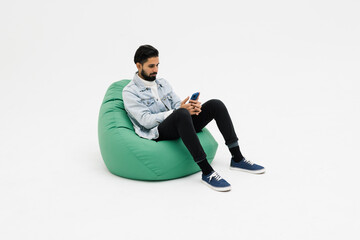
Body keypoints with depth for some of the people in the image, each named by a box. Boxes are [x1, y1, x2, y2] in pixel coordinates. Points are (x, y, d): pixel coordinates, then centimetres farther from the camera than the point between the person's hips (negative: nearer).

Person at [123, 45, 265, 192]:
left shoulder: (163, 83, 21)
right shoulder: (130, 92, -2)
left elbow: (177, 104, 13)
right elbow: (146, 121, -14)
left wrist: (192, 106, -12)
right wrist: (178, 110, -22)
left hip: (179, 125, 7)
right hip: (157, 133, -7)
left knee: (215, 105, -9)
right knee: (182, 114, -39)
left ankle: (237, 159, -8)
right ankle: (207, 172, -40)